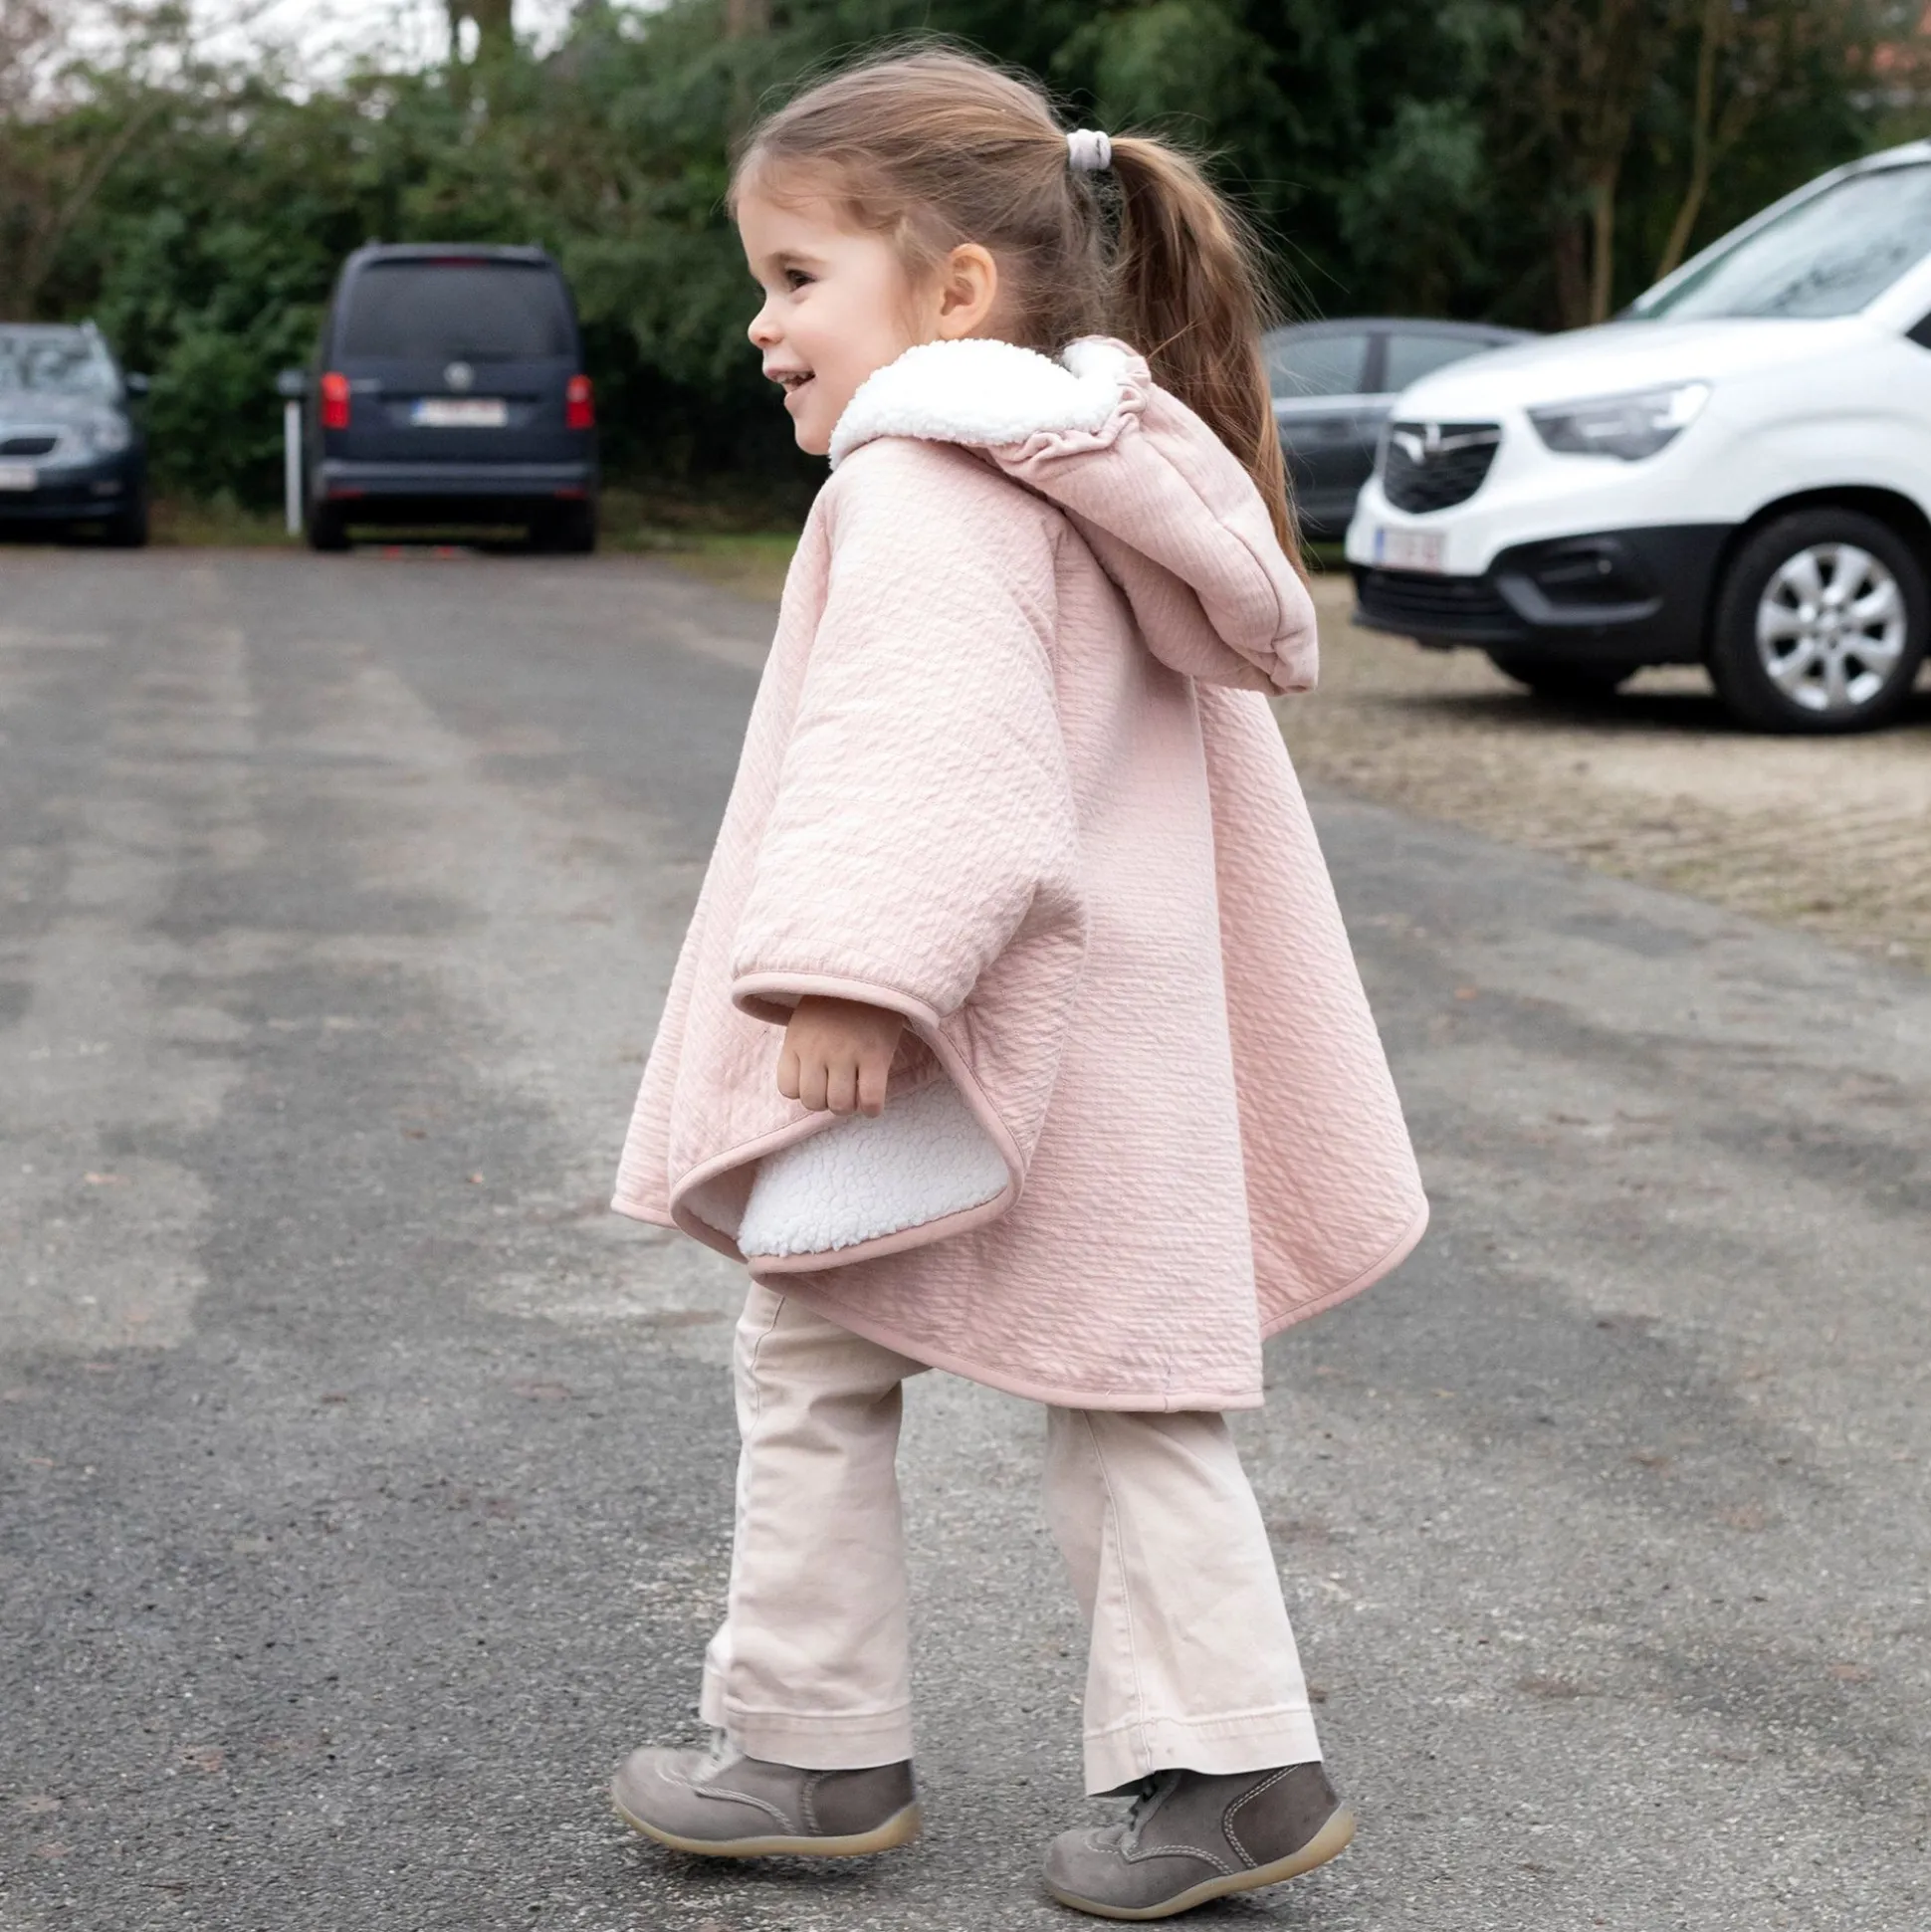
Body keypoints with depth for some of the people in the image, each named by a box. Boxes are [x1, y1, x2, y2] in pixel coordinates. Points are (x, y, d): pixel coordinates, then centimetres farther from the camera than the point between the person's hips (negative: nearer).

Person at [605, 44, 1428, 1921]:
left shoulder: (923, 490, -15)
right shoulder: (1119, 485, 16)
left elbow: (930, 748, -27)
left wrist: (845, 971, -31)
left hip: (954, 1055, -9)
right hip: (1120, 1043, 9)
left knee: (810, 1364, 7)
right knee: (1127, 1395, 11)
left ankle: (812, 1748, 16)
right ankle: (1224, 1762, 13)